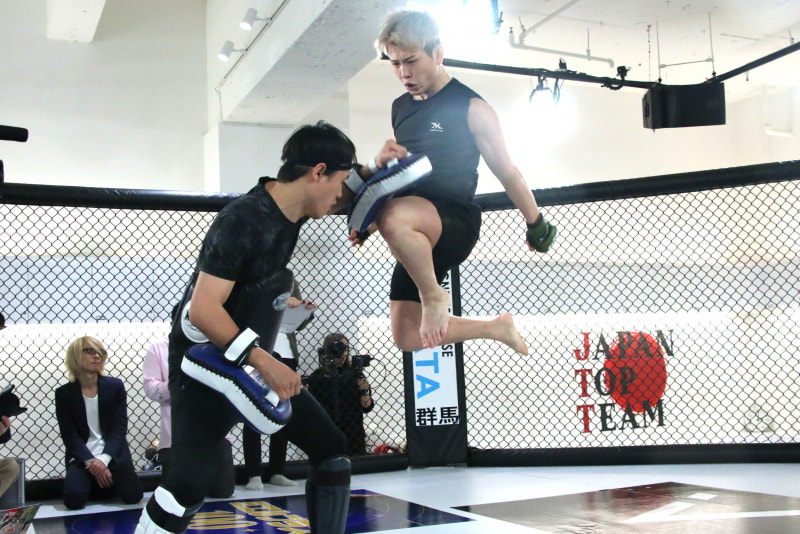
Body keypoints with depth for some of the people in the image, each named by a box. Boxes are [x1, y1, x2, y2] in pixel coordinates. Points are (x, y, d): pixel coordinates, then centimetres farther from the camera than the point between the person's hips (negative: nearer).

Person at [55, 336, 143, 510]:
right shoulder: (64, 393, 1)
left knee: (133, 495, -20)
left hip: (112, 453, 1)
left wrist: (104, 459, -18)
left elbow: (119, 428, -2)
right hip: (82, 457, -1)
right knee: (74, 499, -27)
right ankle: (92, 482, 9)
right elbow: (69, 435, -4)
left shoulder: (115, 386, 3)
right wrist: (91, 462, -18)